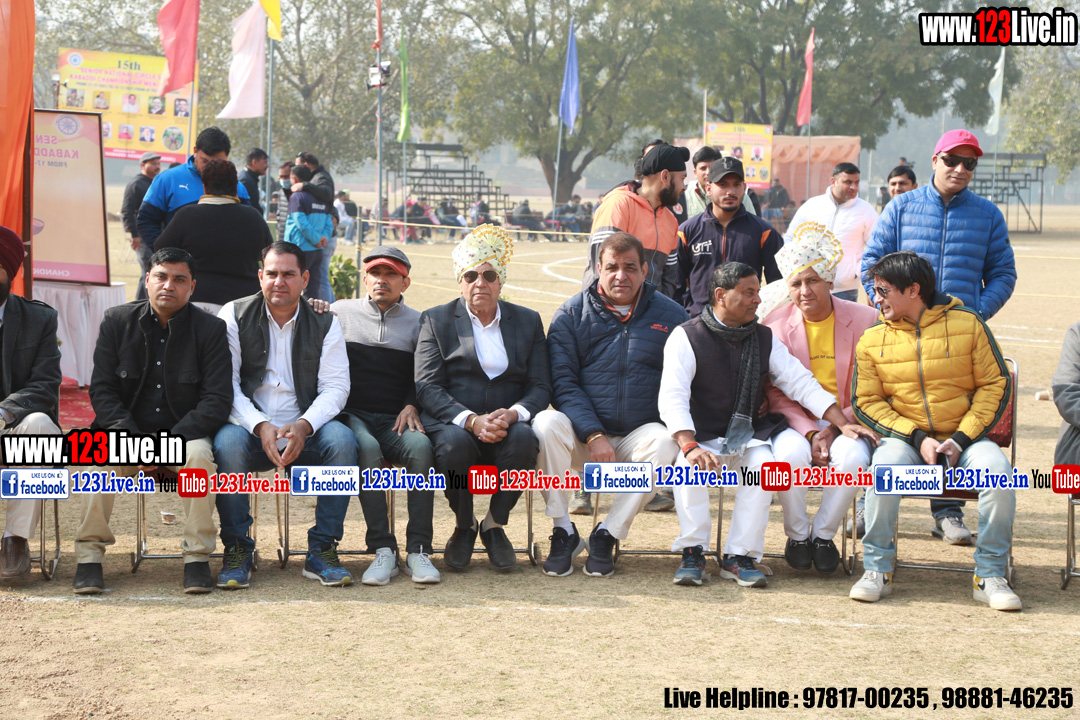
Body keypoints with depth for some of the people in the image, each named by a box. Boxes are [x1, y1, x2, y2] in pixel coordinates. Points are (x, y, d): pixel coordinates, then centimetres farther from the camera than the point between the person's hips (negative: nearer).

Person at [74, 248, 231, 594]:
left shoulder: (210, 329, -2)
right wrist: (133, 440, -16)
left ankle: (197, 556, -24)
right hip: (127, 429, 1)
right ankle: (89, 553, -22)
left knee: (199, 453, -33)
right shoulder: (117, 321, 3)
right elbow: (101, 389, -1)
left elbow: (218, 400, -9)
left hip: (184, 433, -1)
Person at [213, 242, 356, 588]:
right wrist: (260, 426, -19)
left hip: (304, 432, 1)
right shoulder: (235, 316, 4)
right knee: (228, 442, -34)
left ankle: (322, 549, -19)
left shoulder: (324, 323, 7)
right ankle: (237, 549, -18)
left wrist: (304, 426, -20)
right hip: (250, 425, -1)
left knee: (342, 439, -29)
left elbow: (335, 387, -1)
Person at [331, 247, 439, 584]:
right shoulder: (340, 312, 15)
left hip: (396, 419, 1)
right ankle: (382, 549, -32)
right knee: (366, 449, -36)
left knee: (421, 446, -33)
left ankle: (418, 550, -30)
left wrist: (412, 406, -1)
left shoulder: (418, 322, 17)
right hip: (352, 414, -1)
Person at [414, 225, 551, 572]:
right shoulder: (436, 320, 9)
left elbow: (541, 387, 6)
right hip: (453, 423, -1)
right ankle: (463, 527, -7)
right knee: (455, 443, -36)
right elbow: (427, 387, -3)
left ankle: (495, 524, -10)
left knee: (524, 438, -33)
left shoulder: (528, 321, 14)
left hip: (508, 427, 1)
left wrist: (513, 414, -17)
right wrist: (472, 420, -20)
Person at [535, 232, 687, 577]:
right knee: (547, 423, -31)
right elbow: (563, 383, -3)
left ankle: (608, 534, -18)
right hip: (582, 437, 0)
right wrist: (594, 435, -17)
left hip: (638, 436, 0)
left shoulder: (670, 316, 7)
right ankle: (564, 531, -16)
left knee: (664, 441, -32)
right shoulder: (572, 314, 5)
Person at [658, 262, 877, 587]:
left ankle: (740, 556, -21)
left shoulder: (765, 338, 8)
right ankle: (692, 552, -20)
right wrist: (690, 447, -33)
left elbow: (802, 384, 8)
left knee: (763, 464, -28)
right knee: (689, 466, -33)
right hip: (701, 436, -3)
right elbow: (672, 398, -17)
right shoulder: (687, 337, -7)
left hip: (748, 436, 3)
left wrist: (844, 424, -5)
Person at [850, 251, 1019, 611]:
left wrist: (961, 439, -11)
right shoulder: (872, 341, 3)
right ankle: (876, 570, -19)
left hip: (964, 436, 0)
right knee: (885, 465, -33)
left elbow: (996, 385, 0)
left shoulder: (967, 323, -1)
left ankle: (990, 576, -16)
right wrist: (918, 438, -12)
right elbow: (866, 402, 2)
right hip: (906, 437, 0)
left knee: (997, 469, -31)